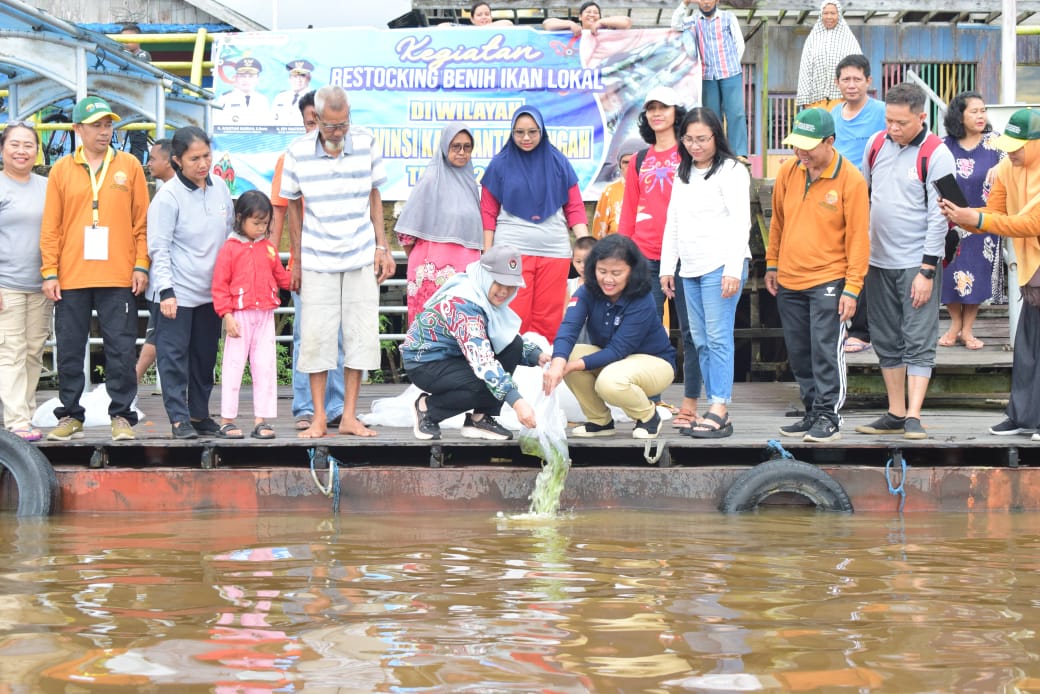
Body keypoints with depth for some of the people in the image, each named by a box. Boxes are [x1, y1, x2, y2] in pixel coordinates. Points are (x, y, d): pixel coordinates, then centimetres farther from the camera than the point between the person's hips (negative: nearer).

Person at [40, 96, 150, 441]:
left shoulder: (129, 166, 7)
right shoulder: (61, 170, 7)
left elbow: (141, 220, 6)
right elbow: (51, 227, 6)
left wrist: (141, 265, -1)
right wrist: (50, 272, 0)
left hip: (118, 278, -1)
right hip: (71, 278, 1)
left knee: (121, 348, 0)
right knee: (69, 350, 6)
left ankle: (122, 416, 8)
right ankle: (70, 416, 16)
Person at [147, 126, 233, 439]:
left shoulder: (220, 189, 6)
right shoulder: (168, 196, -11)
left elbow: (230, 237, 16)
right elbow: (158, 248, -11)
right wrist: (166, 290, -17)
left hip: (211, 291, 6)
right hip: (176, 292, -6)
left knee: (205, 357, 12)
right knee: (174, 356, -3)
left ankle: (200, 414, 23)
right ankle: (179, 418, 1)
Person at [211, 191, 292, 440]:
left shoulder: (268, 249, 11)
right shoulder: (230, 248, -3)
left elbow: (281, 277, 18)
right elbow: (219, 285, -5)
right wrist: (227, 315, -12)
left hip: (265, 316, 4)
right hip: (240, 315, -4)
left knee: (266, 367, 4)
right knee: (233, 365, 0)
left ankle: (261, 420, 9)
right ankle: (227, 421, 5)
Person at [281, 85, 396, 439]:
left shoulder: (366, 143, -4)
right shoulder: (297, 153, -7)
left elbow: (374, 196, 7)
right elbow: (293, 206, 4)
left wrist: (382, 247, 3)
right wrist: (296, 262, 6)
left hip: (361, 258, 1)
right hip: (317, 260, -1)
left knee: (361, 333, 3)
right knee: (316, 335, -1)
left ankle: (350, 416, 11)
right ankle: (319, 417, 8)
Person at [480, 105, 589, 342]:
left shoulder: (558, 163, 9)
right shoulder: (500, 164, 7)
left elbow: (575, 207, 9)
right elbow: (488, 212, 7)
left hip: (554, 249, 1)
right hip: (512, 249, -1)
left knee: (548, 320, 0)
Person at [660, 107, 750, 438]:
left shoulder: (731, 171, -3)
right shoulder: (683, 174, 20)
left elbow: (740, 222, -10)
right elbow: (672, 223, 24)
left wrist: (733, 270, -17)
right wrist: (667, 267, 18)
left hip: (720, 266, -8)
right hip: (690, 269, 8)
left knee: (718, 337, -11)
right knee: (700, 340, 5)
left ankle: (719, 411, -13)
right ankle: (715, 409, 7)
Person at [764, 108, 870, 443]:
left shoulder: (851, 179, -11)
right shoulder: (788, 171, 4)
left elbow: (858, 237, -10)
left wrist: (852, 288, -12)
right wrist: (772, 265, 18)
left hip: (828, 281, -6)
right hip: (788, 282, 6)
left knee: (826, 350, -8)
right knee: (799, 353, 11)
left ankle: (829, 417, -1)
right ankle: (812, 412, 22)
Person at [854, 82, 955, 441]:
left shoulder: (937, 155, -10)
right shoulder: (877, 144, 6)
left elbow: (938, 217, -11)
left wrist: (927, 271, -15)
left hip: (917, 263, -6)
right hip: (878, 261, 6)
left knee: (919, 342, -7)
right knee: (886, 341, 9)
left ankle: (913, 416, -7)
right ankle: (896, 414, 17)